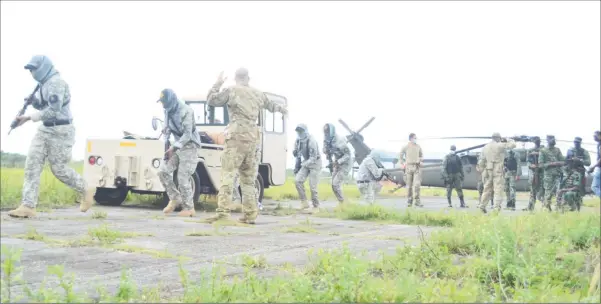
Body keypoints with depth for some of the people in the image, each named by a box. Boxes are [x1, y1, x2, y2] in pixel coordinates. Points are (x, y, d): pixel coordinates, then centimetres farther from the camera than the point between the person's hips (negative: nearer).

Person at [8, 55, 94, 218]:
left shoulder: (56, 82, -17)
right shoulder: (45, 83, 15)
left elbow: (54, 110, -25)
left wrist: (29, 118, -24)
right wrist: (33, 101, 5)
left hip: (61, 131, -9)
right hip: (45, 129, 9)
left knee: (59, 169, -3)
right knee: (32, 164, -3)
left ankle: (85, 192, 21)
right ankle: (28, 206, -6)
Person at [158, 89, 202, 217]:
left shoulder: (186, 111, -20)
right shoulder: (168, 111, 4)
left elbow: (187, 134, -23)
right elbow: (167, 130, 10)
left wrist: (173, 148, -28)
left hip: (189, 147, -7)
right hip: (177, 147, 7)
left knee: (183, 178, -10)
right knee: (163, 170, -6)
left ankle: (189, 208, 2)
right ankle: (175, 199, 8)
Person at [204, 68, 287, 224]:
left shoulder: (231, 91, -2)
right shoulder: (258, 94, 16)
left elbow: (211, 101, 3)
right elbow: (271, 105, 34)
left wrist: (217, 84, 16)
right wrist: (282, 109, 57)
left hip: (237, 137, -5)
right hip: (253, 139, 5)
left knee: (227, 174, -10)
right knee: (248, 178, 11)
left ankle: (223, 211, -22)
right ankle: (250, 214, 11)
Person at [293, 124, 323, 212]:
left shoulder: (311, 141, -23)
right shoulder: (300, 140, 0)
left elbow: (313, 157, -25)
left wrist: (305, 163, -34)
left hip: (315, 164, -7)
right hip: (306, 163, 7)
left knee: (312, 186, -8)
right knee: (298, 180, -10)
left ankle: (316, 207, 7)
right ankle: (304, 202, -2)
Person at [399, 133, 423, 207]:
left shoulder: (418, 147, 8)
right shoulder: (406, 147, 2)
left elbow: (421, 155, 22)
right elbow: (401, 156, 13)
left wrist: (421, 161, 7)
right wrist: (403, 163, 5)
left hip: (417, 167, 1)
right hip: (409, 167, -1)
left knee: (417, 184, -11)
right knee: (409, 185, 4)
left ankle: (417, 201, -7)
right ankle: (409, 201, 12)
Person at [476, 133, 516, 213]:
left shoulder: (485, 147, 11)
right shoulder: (499, 145, -8)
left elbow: (482, 160, 13)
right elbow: (513, 145, -7)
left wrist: (481, 170, 21)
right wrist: (507, 140, 11)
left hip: (488, 170, 6)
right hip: (497, 171, -6)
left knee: (487, 188, 14)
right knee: (498, 189, -3)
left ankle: (482, 205, 13)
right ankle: (497, 207, -9)